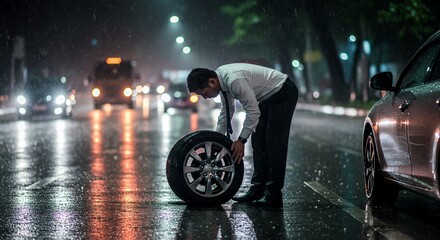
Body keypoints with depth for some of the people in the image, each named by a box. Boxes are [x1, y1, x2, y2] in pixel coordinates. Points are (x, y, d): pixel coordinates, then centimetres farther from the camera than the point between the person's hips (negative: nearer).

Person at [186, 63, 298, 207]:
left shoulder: (234, 80, -33)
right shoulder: (222, 79, -3)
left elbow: (253, 112, -29)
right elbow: (226, 112, 11)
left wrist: (241, 140, -23)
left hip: (283, 94, -10)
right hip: (267, 96, 10)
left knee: (274, 143, -11)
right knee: (258, 142, 6)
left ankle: (273, 194, -9)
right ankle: (257, 189, 9)